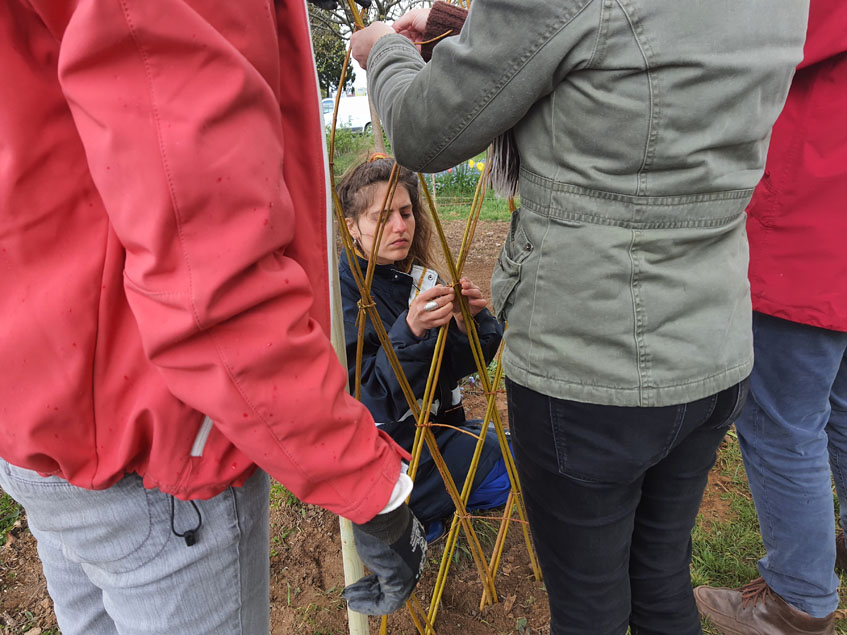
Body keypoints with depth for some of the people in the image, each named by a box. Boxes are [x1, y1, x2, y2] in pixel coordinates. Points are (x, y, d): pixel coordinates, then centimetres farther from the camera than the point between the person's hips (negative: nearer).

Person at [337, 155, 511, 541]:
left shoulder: (421, 277, 2)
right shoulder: (343, 291, -18)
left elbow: (457, 364, 0)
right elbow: (367, 400, -23)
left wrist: (468, 323, -20)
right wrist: (409, 332, -37)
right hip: (390, 452, -7)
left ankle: (431, 511, 12)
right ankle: (404, 523, 4)